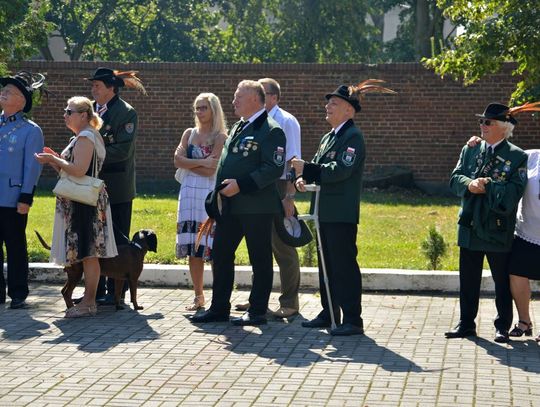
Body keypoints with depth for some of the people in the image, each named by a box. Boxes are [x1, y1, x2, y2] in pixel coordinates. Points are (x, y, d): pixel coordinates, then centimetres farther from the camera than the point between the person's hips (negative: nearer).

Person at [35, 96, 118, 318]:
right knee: (87, 254, 11)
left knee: (88, 253, -7)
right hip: (78, 203, 10)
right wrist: (54, 159, 12)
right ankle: (88, 298, 15)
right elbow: (71, 170, 23)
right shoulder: (84, 137, 19)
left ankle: (88, 303, -4)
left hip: (85, 204, -10)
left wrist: (53, 159, -13)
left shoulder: (85, 138, -13)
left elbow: (79, 170, -23)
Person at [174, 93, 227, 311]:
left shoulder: (220, 137, -2)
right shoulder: (189, 133, 14)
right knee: (192, 246, 4)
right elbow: (178, 160, 1)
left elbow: (211, 170, -11)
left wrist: (189, 163, -4)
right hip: (190, 191, 5)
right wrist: (201, 162, -10)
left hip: (210, 192, -5)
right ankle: (198, 296, 12)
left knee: (212, 246, -7)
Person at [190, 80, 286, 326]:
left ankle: (257, 312, 9)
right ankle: (219, 308, 18)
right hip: (230, 205, 9)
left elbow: (274, 168, -19)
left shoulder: (270, 130, -11)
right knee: (220, 254, 10)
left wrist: (241, 185, -22)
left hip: (256, 207, -9)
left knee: (260, 260, 1)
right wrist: (221, 189, 13)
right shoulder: (238, 128, 18)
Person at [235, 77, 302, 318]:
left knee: (283, 247, -1)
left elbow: (292, 162, -13)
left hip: (277, 189, -7)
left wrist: (289, 197, -18)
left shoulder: (286, 122, -8)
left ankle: (290, 303, 7)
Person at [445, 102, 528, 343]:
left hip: (498, 229, -4)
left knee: (502, 281, 7)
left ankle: (503, 326, 18)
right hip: (470, 225, 4)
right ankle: (466, 324, 20)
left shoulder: (517, 157, -6)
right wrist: (470, 184, -18)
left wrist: (487, 186, -21)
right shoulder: (470, 150, 8)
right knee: (468, 280, 10)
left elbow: (514, 192, -15)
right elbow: (455, 178, 3)